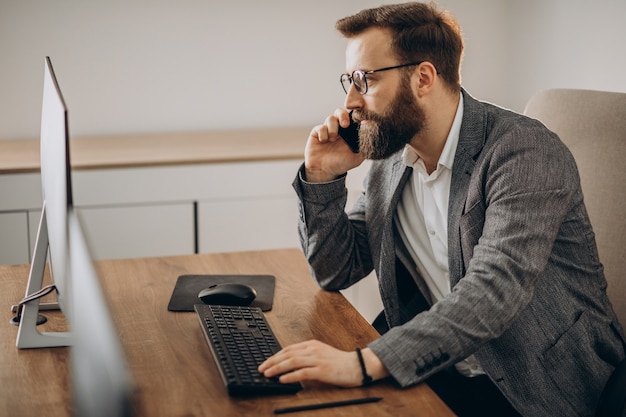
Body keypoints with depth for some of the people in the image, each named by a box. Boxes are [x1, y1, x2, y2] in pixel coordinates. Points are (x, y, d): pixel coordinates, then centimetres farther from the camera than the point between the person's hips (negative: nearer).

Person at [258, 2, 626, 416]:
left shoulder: (525, 152, -18)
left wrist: (365, 362, -41)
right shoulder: (390, 161, 5)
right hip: (445, 375, 6)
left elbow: (494, 290, -31)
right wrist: (322, 177, -5)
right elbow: (336, 272, 11)